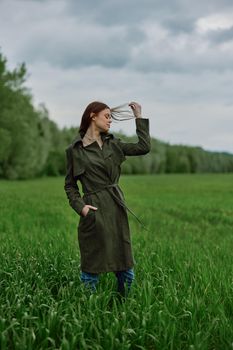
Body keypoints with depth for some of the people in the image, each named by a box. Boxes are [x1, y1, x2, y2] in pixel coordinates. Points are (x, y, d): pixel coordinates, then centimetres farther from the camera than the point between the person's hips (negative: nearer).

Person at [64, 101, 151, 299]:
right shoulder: (75, 149, -1)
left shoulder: (113, 144, 12)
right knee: (91, 270, 2)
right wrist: (80, 206, -10)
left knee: (126, 270, 9)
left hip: (117, 209, 5)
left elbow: (144, 147, 4)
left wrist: (139, 117, 7)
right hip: (94, 212, -5)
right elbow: (70, 184, 4)